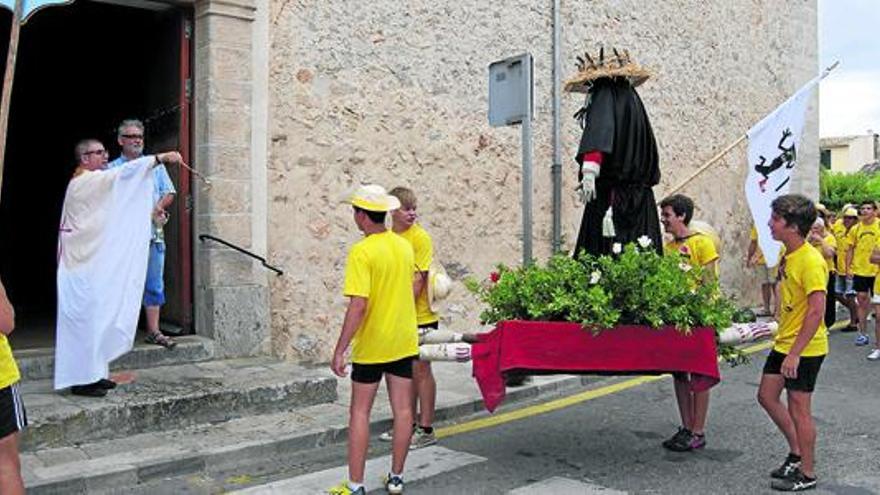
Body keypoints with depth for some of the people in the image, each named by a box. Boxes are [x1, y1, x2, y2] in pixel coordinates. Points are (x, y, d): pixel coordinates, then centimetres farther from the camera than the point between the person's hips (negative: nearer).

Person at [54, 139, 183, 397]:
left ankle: (92, 373, 19)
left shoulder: (92, 183, 17)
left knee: (96, 317, 12)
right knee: (86, 316, -8)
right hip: (83, 263, -10)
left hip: (92, 262, 10)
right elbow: (123, 173, -24)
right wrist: (160, 157, -29)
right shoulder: (85, 181, -13)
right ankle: (82, 379, -3)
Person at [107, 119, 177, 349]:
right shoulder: (112, 169, 7)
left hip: (153, 233, 3)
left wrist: (158, 208, -8)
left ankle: (153, 331, 9)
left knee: (154, 285, 3)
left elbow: (169, 193, 11)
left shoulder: (155, 165, 16)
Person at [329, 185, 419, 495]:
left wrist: (339, 350, -19)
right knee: (403, 410, 10)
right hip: (404, 341, 6)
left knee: (360, 412, 5)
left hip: (371, 344, -6)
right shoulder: (404, 245, 4)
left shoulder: (361, 252, -17)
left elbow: (358, 306, -23)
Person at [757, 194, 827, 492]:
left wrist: (795, 353, -26)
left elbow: (817, 311, -26)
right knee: (767, 396, 15)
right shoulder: (788, 255, 6)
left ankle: (807, 473, 17)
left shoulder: (811, 261, -22)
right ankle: (797, 453, 31)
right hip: (784, 343, 9)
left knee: (798, 409, 1)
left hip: (804, 348, -9)